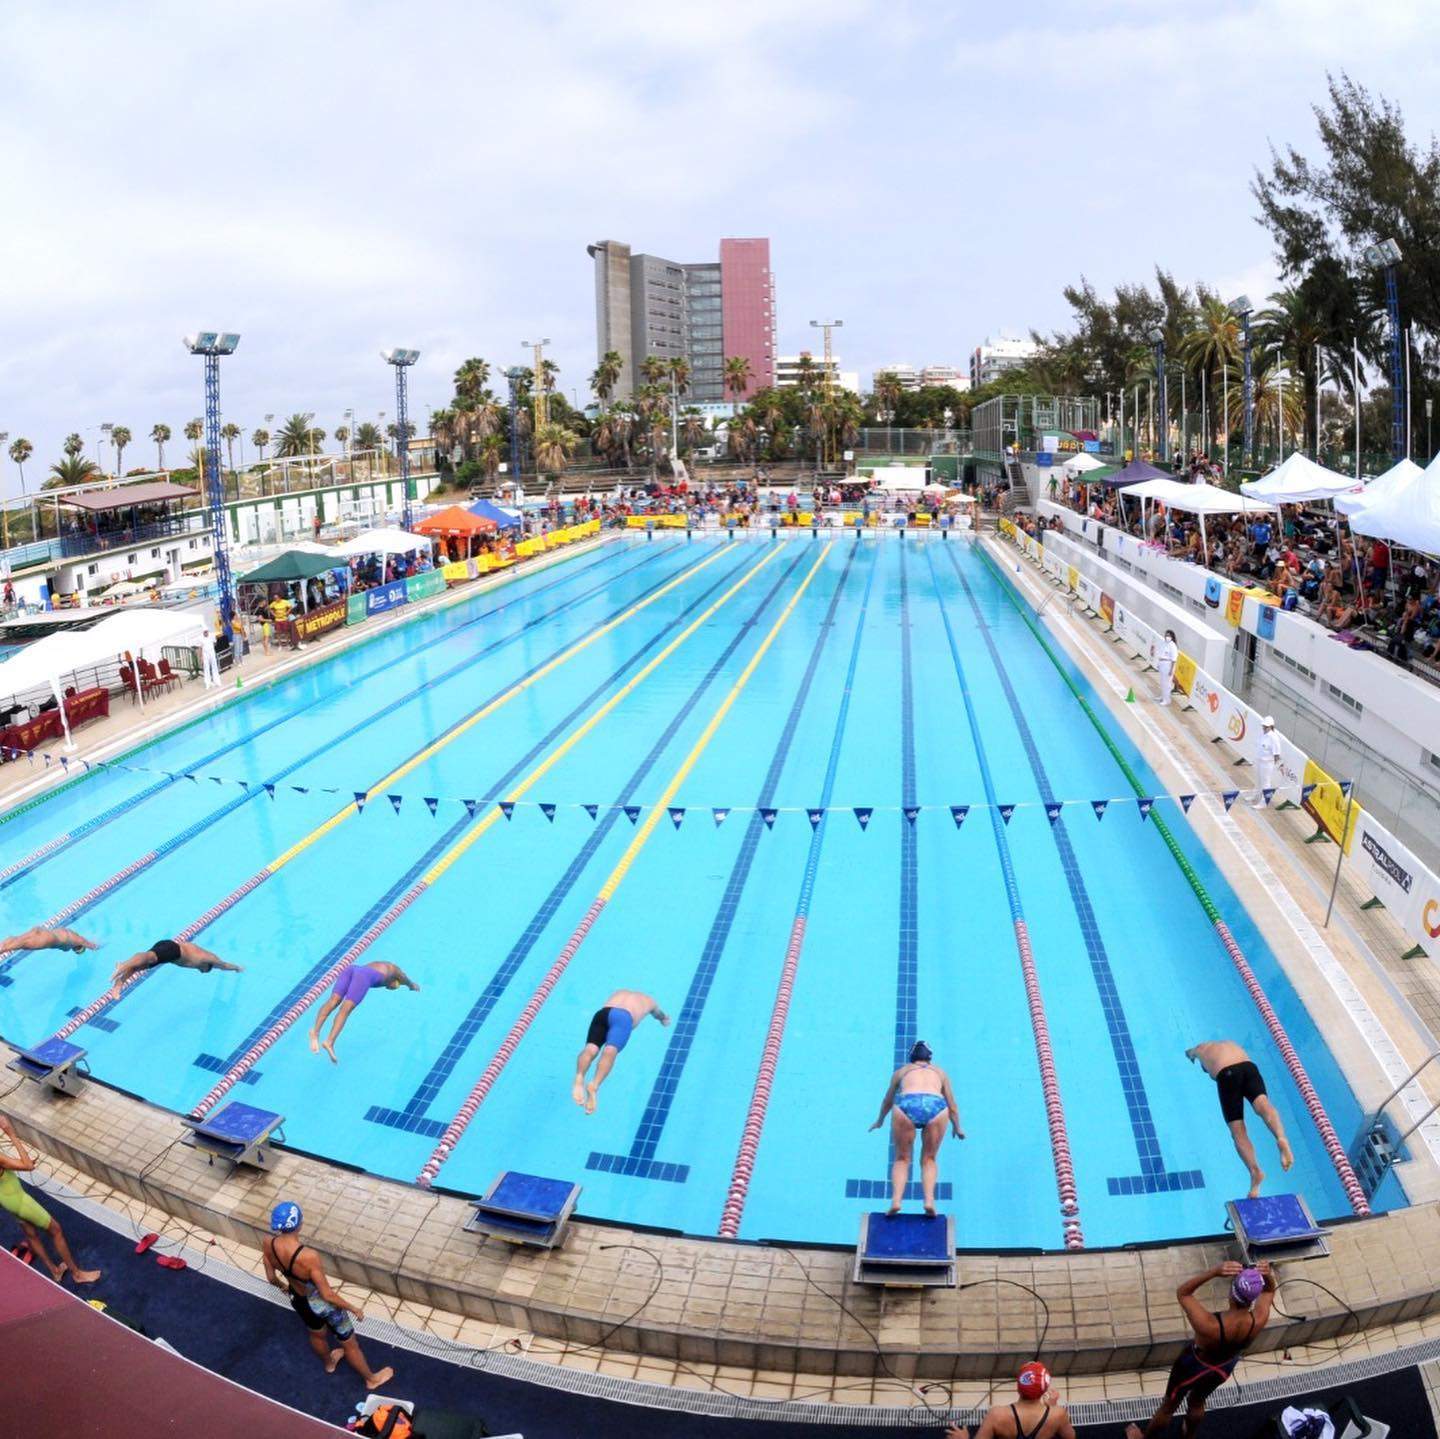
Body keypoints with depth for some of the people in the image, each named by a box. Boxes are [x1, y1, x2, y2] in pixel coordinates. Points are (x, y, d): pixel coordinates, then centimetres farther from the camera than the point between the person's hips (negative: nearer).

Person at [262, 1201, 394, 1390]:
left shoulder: (268, 1244, -24)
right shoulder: (308, 1256, -42)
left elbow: (271, 1278, -4)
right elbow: (327, 1295, -30)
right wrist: (354, 1309, -13)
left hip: (297, 1300, 6)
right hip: (321, 1304, -6)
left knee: (316, 1335, 38)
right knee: (349, 1344, 22)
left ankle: (329, 1362, 67)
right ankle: (371, 1378, 45)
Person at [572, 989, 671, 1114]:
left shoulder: (620, 992, 45)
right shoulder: (647, 1000, 39)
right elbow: (660, 1015, 63)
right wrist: (665, 1019, 87)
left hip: (602, 1013, 3)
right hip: (623, 1017, -3)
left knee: (591, 1049, -17)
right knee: (610, 1051, -26)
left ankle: (579, 1077, -49)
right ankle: (594, 1085, -52)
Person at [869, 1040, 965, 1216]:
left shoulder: (901, 1071, 32)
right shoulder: (940, 1072, 34)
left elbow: (887, 1101, 45)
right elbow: (952, 1106, 42)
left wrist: (880, 1121, 62)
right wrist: (957, 1127, 58)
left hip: (906, 1106, -1)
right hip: (936, 1106, 1)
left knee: (902, 1159, 15)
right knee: (929, 1159, 18)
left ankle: (896, 1200, -4)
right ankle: (929, 1200, 0)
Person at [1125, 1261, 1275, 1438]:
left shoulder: (1209, 1325, -46)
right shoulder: (1260, 1320, -35)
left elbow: (1182, 1293, -30)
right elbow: (1269, 1290, -13)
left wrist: (1213, 1272, -45)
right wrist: (1268, 1276, -35)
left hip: (1194, 1366, -3)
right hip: (1223, 1369, 4)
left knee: (1169, 1405, 26)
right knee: (1197, 1402, 36)